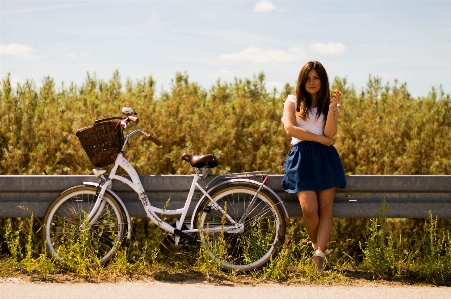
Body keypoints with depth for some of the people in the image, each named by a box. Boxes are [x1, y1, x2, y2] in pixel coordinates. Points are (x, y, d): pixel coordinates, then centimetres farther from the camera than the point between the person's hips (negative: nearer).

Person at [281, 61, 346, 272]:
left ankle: (319, 255, -15)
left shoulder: (329, 104, 14)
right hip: (301, 157, -2)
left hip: (325, 158, 2)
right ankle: (317, 244, 11)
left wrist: (332, 108, -13)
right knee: (309, 209, -16)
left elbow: (330, 134, -2)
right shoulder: (293, 101, 11)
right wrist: (320, 138, -7)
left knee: (325, 208, -11)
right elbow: (290, 128, -6)